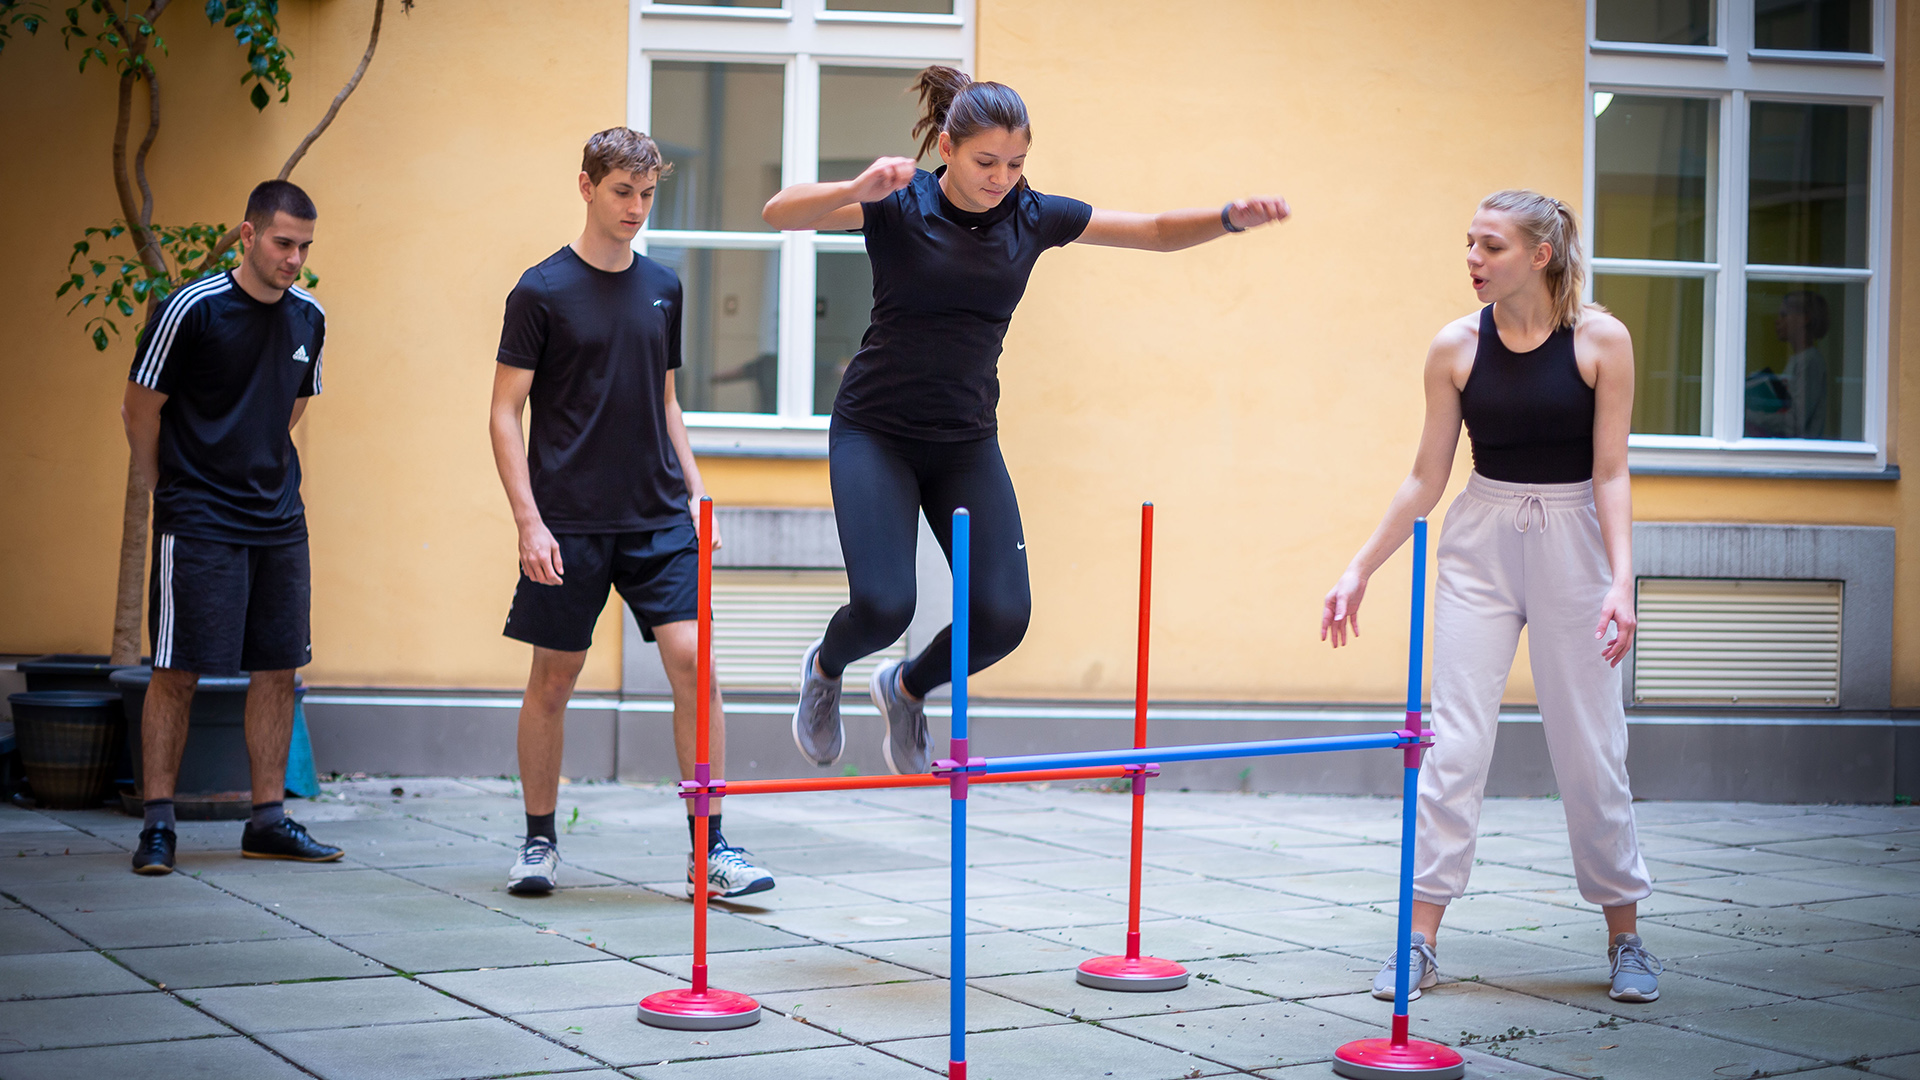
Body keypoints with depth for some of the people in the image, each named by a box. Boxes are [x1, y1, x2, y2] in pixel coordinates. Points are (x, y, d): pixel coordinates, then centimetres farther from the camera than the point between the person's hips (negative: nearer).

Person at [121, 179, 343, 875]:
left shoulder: (308, 318, 7)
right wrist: (170, 490, 7)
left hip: (279, 521, 6)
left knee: (278, 669, 6)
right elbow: (140, 410, -3)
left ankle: (268, 821, 14)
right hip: (197, 524, -5)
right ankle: (157, 823, 4)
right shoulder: (192, 309, -11)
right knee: (177, 672, -4)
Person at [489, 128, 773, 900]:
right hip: (570, 523, -3)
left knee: (692, 660, -9)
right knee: (553, 679, 5)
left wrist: (694, 491, 10)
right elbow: (504, 414, -5)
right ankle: (539, 842, 21)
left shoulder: (662, 288, 11)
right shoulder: (542, 291, -4)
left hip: (658, 518, 4)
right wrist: (528, 520, -13)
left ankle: (709, 847, -4)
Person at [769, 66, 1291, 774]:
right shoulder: (898, 206, -13)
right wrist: (859, 188, -46)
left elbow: (1156, 232, 3)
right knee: (883, 606, -20)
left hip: (967, 443, 4)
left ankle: (907, 687, 23)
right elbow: (779, 213, -27)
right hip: (874, 431, -4)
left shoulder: (1032, 216, -2)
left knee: (1002, 616, -10)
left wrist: (1233, 217, -15)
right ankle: (825, 668, 17)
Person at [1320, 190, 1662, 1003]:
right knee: (1454, 740, -4)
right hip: (1480, 545, 2)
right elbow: (1427, 478, 4)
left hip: (1573, 541, -2)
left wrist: (1620, 581, -19)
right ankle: (1421, 939, 0)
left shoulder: (1601, 340, -8)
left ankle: (1625, 938, 17)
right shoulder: (1456, 348, -3)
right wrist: (1360, 570, 3)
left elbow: (1610, 474, -8)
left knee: (1591, 746, 2)